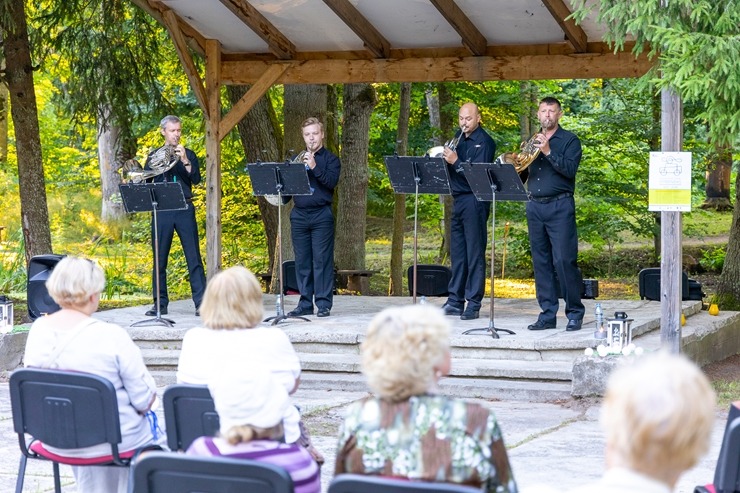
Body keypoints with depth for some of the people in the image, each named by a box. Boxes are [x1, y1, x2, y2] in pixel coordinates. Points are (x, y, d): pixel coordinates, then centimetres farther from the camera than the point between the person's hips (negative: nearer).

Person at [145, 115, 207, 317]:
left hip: (184, 209, -1)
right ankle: (160, 303, 9)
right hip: (161, 211, 1)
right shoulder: (154, 156, 13)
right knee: (160, 258, 2)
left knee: (193, 257, -5)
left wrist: (185, 161, -17)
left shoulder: (188, 155, 10)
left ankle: (201, 302, -6)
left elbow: (196, 179, -4)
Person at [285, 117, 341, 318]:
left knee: (322, 260, -5)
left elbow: (332, 181, -11)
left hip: (321, 215, -4)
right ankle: (305, 303, 11)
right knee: (302, 261, 5)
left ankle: (323, 304, -2)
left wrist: (314, 167, -21)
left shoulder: (330, 159, 4)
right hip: (299, 215, 4)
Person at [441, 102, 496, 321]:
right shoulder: (459, 139, 15)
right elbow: (450, 170, 15)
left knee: (475, 253, -5)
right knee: (457, 252, 10)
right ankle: (455, 300, 14)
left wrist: (455, 162, -22)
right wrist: (444, 157, -5)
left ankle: (474, 304, -4)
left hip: (475, 201, -8)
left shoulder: (484, 142, -7)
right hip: (458, 200, 8)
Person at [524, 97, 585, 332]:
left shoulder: (569, 140, 3)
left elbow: (570, 169, -12)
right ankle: (547, 314, 8)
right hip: (535, 206, 5)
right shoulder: (532, 141, 18)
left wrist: (548, 152, -19)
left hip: (560, 206, -5)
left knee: (564, 260, -9)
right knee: (541, 262, 4)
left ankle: (575, 313, -2)